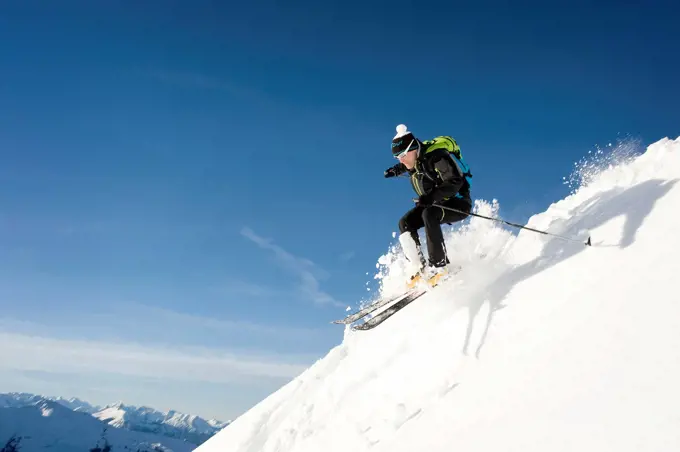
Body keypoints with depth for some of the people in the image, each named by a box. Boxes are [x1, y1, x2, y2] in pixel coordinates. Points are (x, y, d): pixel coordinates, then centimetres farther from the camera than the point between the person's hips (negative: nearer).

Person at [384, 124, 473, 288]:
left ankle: (439, 265, -31)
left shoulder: (436, 157, -26)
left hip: (458, 202, -8)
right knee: (405, 223, -10)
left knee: (429, 215, -35)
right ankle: (420, 268, -13)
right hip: (433, 203, 8)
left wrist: (431, 197, -40)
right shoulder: (413, 159, -1)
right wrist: (396, 170, 10)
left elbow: (455, 182, -32)